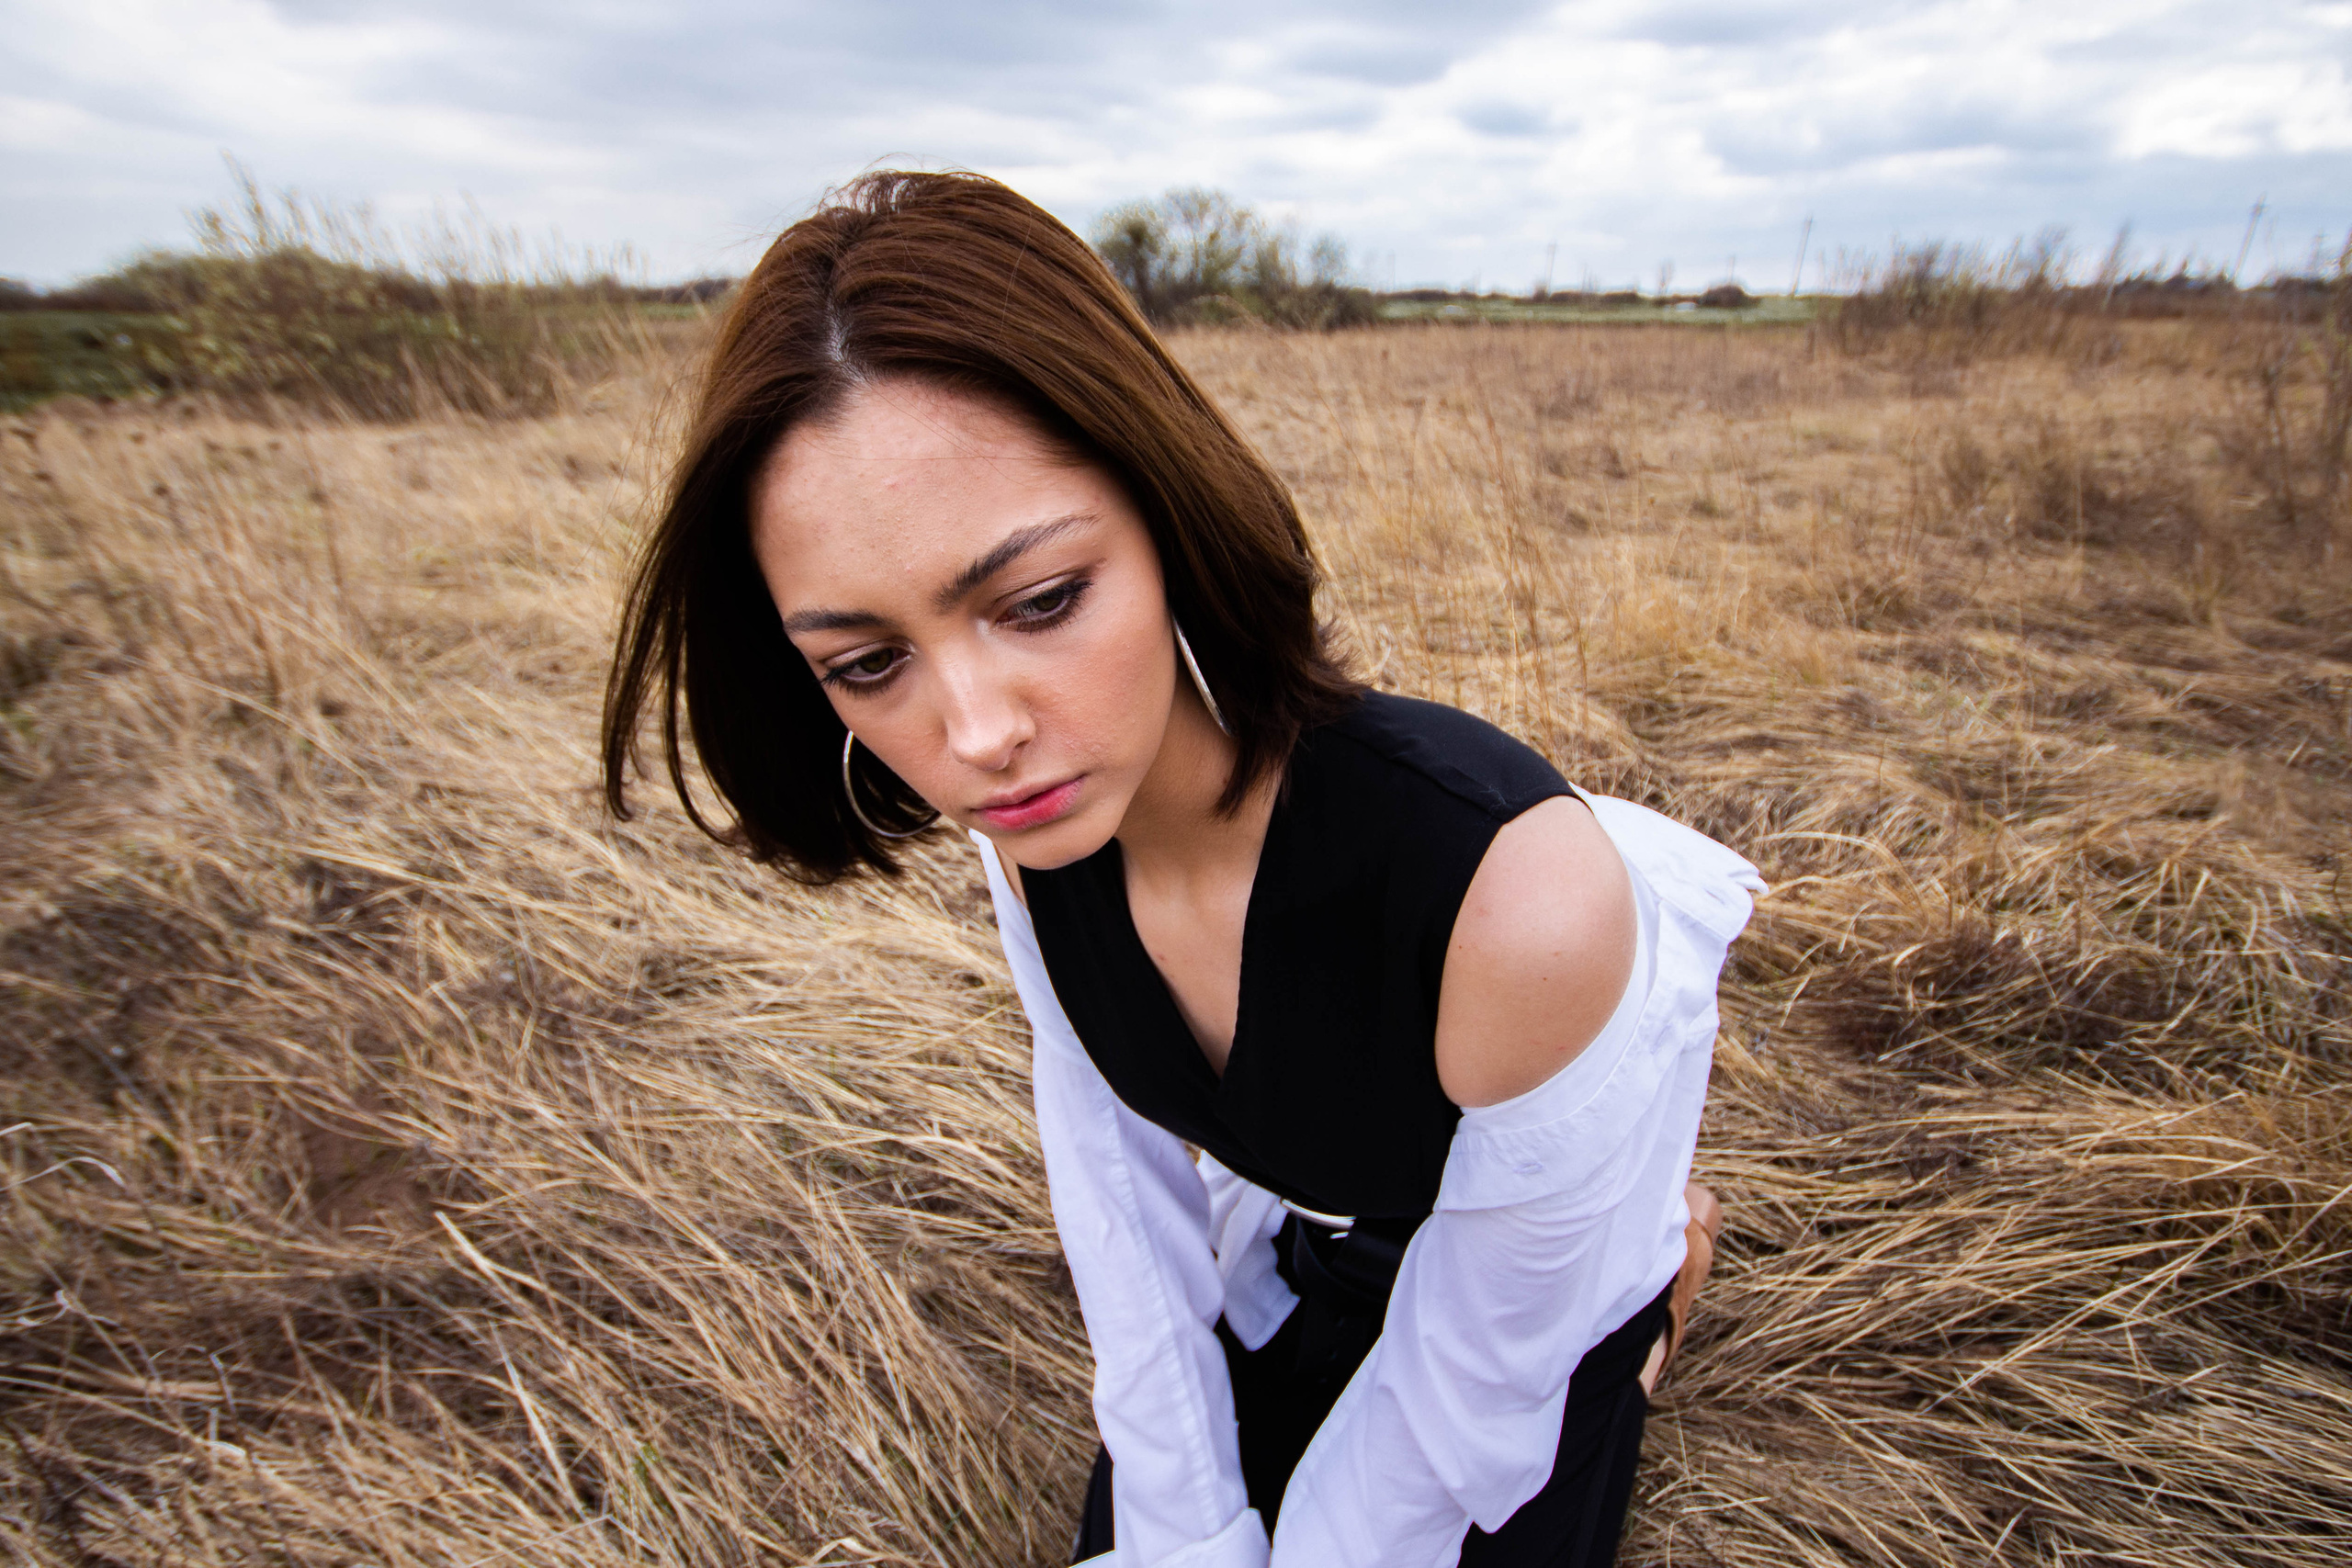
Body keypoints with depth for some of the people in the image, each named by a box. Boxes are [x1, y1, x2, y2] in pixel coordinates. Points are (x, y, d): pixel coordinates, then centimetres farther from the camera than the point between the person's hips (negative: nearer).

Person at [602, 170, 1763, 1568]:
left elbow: (1488, 1362, -25)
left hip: (1543, 1273, -3)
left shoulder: (1519, 892, -43)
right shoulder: (1035, 820, -24)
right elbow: (1118, 1161, -11)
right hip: (1288, 1249, 4)